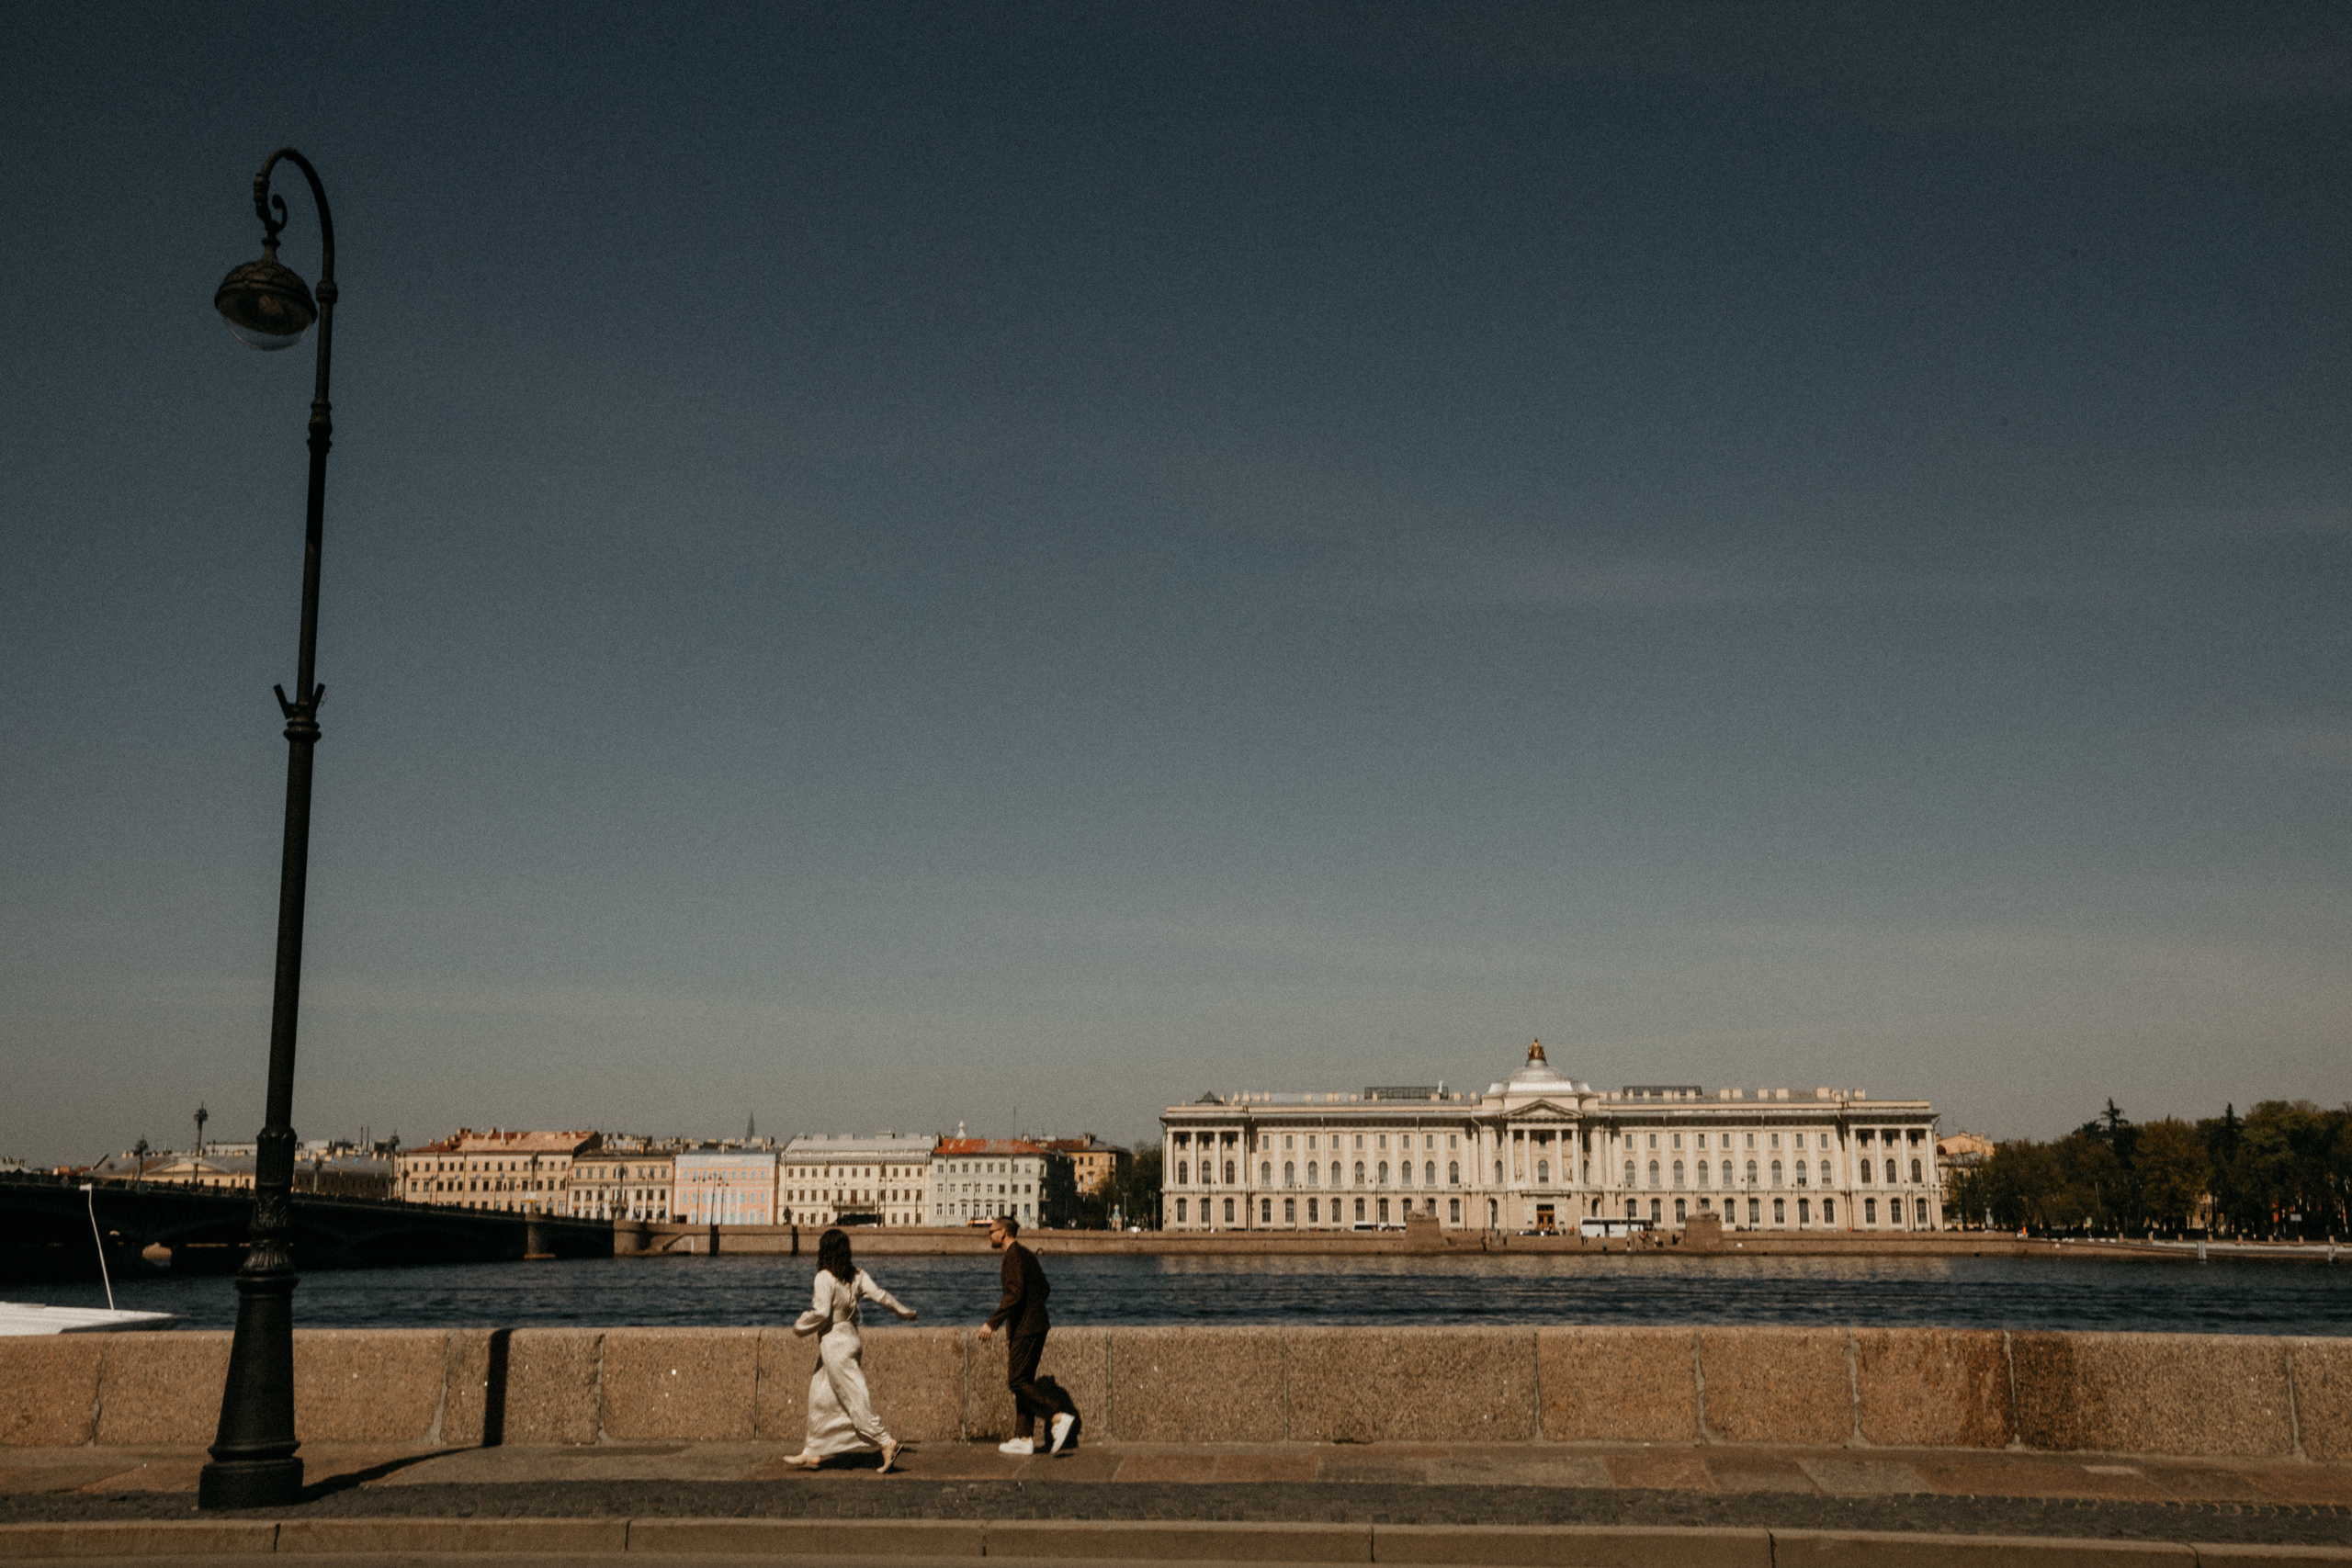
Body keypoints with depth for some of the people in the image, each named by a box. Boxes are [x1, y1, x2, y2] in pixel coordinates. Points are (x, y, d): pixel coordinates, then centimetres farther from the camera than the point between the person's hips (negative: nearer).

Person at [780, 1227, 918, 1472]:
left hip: (834, 1344, -9)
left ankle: (886, 1443, -4)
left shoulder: (825, 1277, -17)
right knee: (820, 1398, 14)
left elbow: (821, 1313, -21)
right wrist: (903, 1310, 15)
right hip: (850, 1339, 9)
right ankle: (811, 1453, 18)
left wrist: (800, 1327, -5)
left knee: (854, 1398, -4)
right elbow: (878, 1294, 4)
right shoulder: (856, 1274, 5)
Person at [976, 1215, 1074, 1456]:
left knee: (1017, 1381, -8)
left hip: (1025, 1329, -10)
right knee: (1023, 1382, 11)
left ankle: (1058, 1418, -14)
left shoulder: (1014, 1256, -13)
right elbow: (1045, 1289, 21)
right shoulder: (1027, 1255, 16)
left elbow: (1015, 1293, -23)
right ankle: (1024, 1438, 12)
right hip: (1036, 1325, 10)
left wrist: (992, 1322, -21)